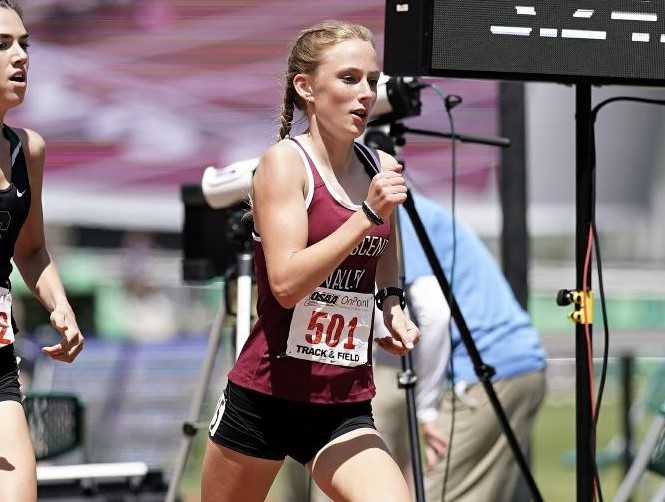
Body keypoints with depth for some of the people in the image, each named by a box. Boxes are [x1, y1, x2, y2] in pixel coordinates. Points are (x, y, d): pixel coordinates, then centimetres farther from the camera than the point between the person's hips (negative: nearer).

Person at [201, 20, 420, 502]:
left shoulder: (381, 169, 4)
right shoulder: (285, 162, -11)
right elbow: (286, 283, -23)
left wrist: (392, 304, 11)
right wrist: (368, 214, -27)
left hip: (345, 410, 4)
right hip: (264, 401, -4)